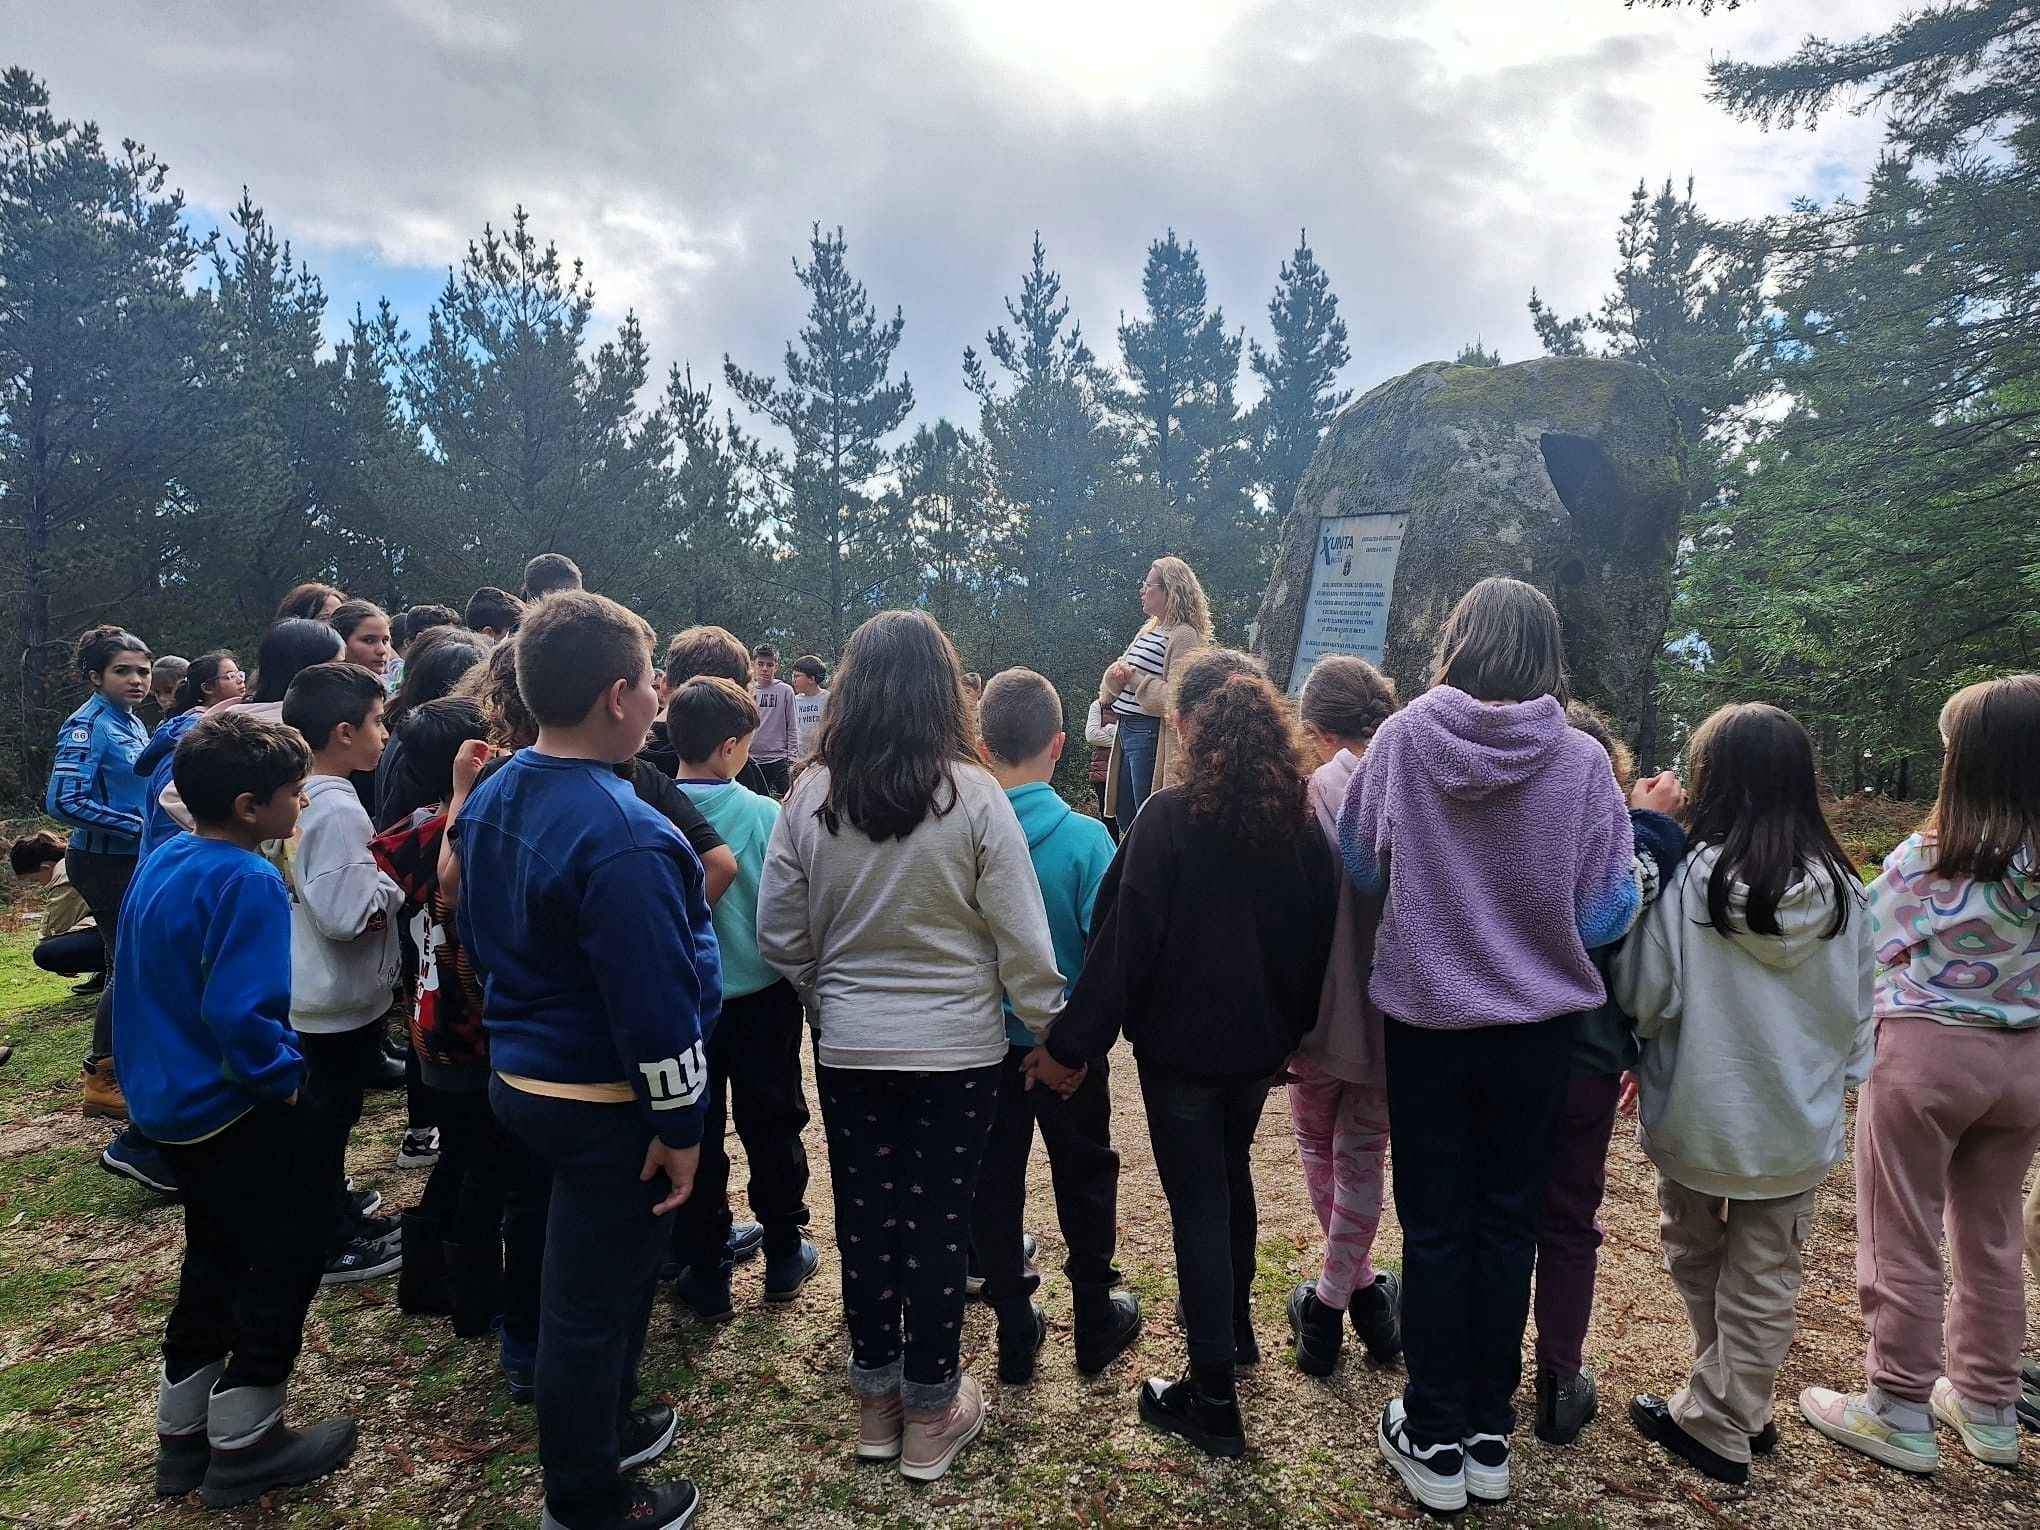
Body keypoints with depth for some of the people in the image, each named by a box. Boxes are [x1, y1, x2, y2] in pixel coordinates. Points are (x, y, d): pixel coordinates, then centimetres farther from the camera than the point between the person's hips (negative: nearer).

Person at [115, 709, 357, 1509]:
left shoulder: (161, 863, 5)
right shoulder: (245, 881, -24)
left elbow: (150, 983, 16)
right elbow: (241, 1013, -30)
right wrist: (283, 1078, -16)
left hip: (172, 1102, 9)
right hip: (236, 1108, -9)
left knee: (215, 1260, 22)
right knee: (281, 1264, 6)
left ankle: (182, 1433, 33)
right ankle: (244, 1444, 18)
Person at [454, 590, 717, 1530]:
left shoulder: (492, 799, 2)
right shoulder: (619, 835, -28)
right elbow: (653, 1000, -26)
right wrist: (677, 1124, -16)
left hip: (519, 1075, 9)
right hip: (604, 1102, -9)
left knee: (593, 1276, 27)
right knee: (594, 1299, 9)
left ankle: (600, 1429, 46)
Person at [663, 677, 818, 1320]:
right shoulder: (764, 815, -16)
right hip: (761, 998, -1)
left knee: (694, 1137, 14)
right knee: (773, 1127, 16)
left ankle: (706, 1275, 24)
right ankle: (784, 1257, 30)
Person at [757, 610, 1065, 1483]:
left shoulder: (812, 793, -7)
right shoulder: (971, 794, -15)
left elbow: (778, 934, 0)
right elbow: (1020, 937, -11)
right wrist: (1049, 1029, 3)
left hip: (848, 1049, 3)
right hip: (956, 1049, -2)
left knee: (865, 1222, 16)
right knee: (939, 1226, 11)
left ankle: (875, 1402, 34)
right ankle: (931, 1416, 27)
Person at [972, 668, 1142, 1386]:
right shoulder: (1085, 837, -20)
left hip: (985, 1043, 2)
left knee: (995, 1184, 16)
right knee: (1085, 1179, 18)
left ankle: (1015, 1330, 29)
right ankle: (1096, 1320, 33)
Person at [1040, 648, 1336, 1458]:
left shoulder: (1168, 818, -19)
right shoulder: (1300, 818, -3)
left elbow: (1123, 939, -19)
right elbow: (1320, 933, 4)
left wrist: (1071, 1043, -12)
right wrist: (1296, 1028, 16)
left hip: (1180, 1043, -5)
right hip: (1259, 1040, 6)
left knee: (1197, 1201, 5)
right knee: (1231, 1174, 26)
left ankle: (1213, 1398, 13)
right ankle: (1233, 1324, 45)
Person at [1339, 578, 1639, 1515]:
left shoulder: (1402, 738, -13)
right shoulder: (1582, 760, -12)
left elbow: (1362, 868, -2)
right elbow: (1607, 912, -6)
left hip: (1422, 1020, 0)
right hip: (1535, 1027, 1)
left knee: (1434, 1229, 12)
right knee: (1507, 1225, 16)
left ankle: (1436, 1441, 26)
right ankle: (1489, 1436, 30)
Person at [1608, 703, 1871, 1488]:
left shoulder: (1688, 878, -19)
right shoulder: (1839, 890, -8)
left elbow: (1642, 996, -12)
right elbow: (1857, 1012, 4)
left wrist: (1641, 1063, 8)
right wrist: (1836, 1081, 19)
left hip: (1697, 1112, -2)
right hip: (1797, 1121, 2)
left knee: (1697, 1257, 20)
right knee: (1765, 1282, 15)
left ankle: (1713, 1416, 32)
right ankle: (1734, 1413, 27)